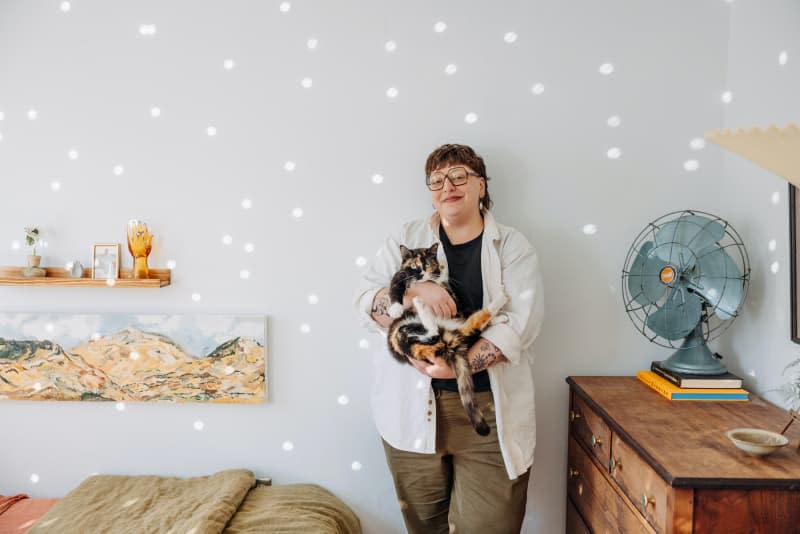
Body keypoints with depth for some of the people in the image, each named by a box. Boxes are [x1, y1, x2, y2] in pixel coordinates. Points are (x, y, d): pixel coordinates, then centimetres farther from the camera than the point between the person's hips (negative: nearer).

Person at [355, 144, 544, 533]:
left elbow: (520, 323, -10)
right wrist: (415, 293, -19)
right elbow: (365, 303, 0)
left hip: (489, 409, -1)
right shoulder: (406, 239, 8)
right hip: (412, 407, 2)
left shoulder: (513, 247, 2)